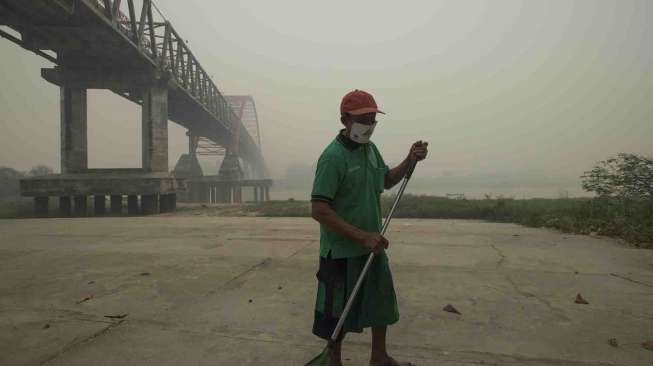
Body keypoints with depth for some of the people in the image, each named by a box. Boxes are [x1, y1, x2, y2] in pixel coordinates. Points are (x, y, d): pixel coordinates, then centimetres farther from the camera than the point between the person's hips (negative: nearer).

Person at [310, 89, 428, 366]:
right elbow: (319, 210, -26)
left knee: (382, 301, 22)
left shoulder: (370, 148, 4)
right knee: (339, 312, 9)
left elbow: (386, 180, 20)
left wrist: (410, 160, 3)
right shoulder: (333, 156, -21)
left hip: (372, 245, 9)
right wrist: (362, 236, -27)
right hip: (342, 251, -8)